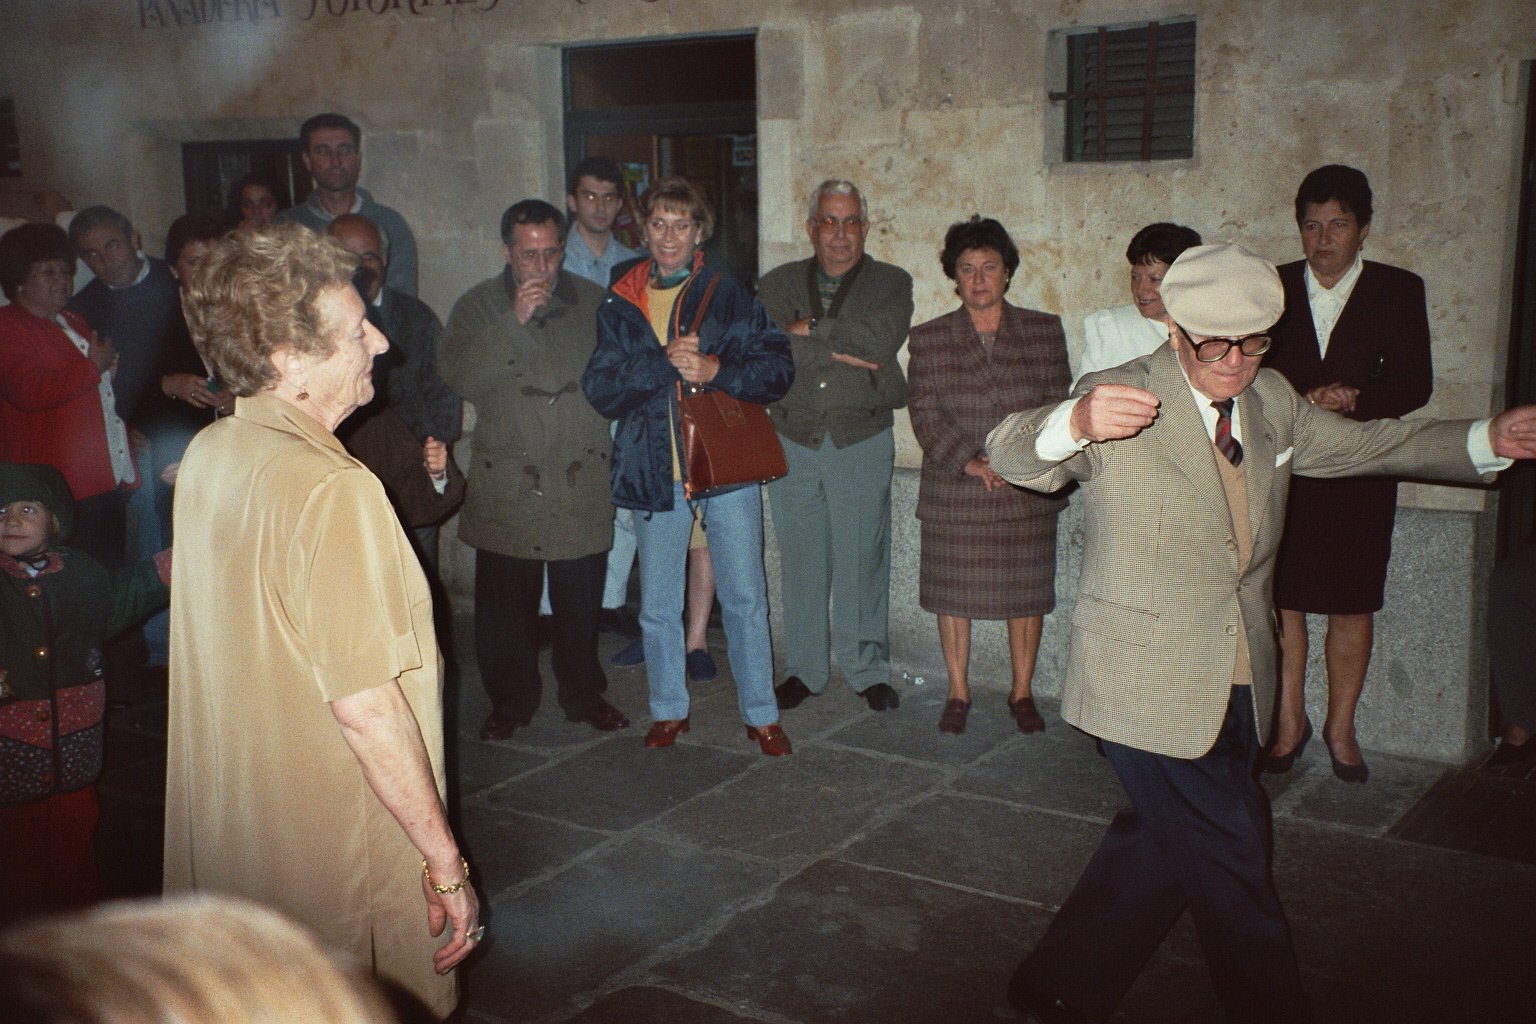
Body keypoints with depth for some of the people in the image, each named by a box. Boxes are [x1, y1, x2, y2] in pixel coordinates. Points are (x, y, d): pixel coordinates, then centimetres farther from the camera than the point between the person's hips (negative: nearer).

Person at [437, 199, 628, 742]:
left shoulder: (595, 302, 8)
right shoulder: (478, 306, 3)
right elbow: (459, 377, -12)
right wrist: (514, 321, -18)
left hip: (582, 483, 1)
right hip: (506, 488, -1)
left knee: (581, 601, 7)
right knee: (504, 605, 3)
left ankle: (584, 694, 27)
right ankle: (510, 701, 22)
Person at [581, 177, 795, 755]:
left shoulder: (728, 296, 4)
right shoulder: (619, 306, 8)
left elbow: (777, 369, -3)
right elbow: (600, 389, -3)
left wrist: (716, 370, -19)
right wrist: (663, 362, -16)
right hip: (654, 471, 2)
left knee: (745, 599, 1)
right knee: (657, 606, 10)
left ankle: (761, 714, 14)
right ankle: (668, 710, 27)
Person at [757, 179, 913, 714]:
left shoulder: (891, 283, 5)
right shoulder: (778, 283, 8)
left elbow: (883, 338, -15)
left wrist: (811, 329, -10)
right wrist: (840, 350, -15)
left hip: (863, 443, -1)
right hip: (792, 442, 1)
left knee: (863, 559, 3)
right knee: (801, 560, 7)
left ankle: (868, 669, 17)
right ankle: (804, 669, 19)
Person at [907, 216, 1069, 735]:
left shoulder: (1044, 331, 6)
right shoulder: (929, 338, 4)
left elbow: (1055, 405, 2)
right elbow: (925, 414, -3)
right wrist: (969, 462, -16)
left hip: (1028, 493, 1)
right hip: (954, 493, 0)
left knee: (1025, 593, 8)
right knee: (953, 593, 5)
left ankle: (1022, 692, 23)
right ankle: (958, 692, 21)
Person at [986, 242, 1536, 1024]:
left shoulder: (1270, 400, 7)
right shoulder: (1120, 401, -14)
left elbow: (1359, 445, 19)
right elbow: (1010, 454, -26)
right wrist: (1074, 424, -50)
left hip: (1236, 686, 8)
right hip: (1149, 686, -7)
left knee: (1166, 841, 17)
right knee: (1231, 858, 1)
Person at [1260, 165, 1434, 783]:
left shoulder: (1398, 291, 4)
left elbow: (1414, 384, -2)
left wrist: (1354, 400, -19)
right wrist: (1302, 401, -15)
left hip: (1360, 475, -1)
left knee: (1352, 606, 5)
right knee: (1281, 601, 4)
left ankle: (1340, 727, 21)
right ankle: (1290, 722, 20)